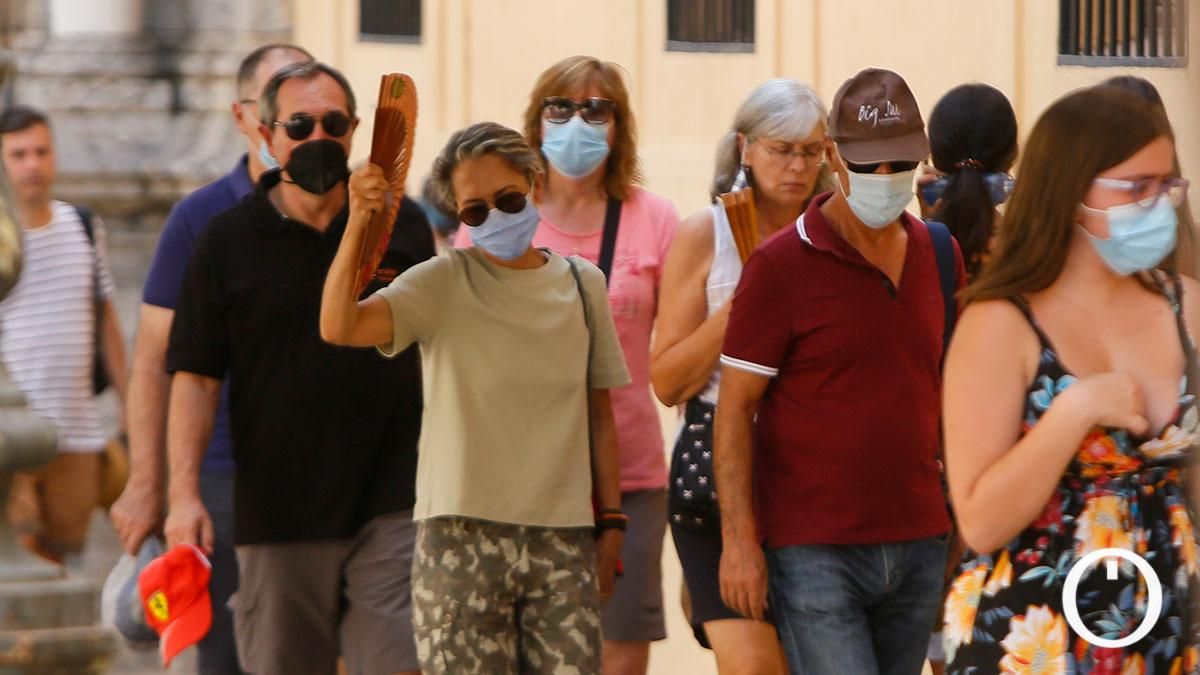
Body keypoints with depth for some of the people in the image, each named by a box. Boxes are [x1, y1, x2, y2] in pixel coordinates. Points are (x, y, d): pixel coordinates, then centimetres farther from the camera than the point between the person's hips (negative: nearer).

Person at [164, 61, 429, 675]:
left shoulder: (404, 227, 7)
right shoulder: (226, 242, 3)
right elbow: (195, 376, 0)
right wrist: (183, 495, -8)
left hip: (392, 508, 0)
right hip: (276, 515, 0)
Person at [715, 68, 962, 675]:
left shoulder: (938, 256, 9)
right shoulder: (780, 265, -7)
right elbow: (734, 410, -7)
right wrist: (738, 539, -13)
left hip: (917, 549, 5)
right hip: (813, 551, -5)